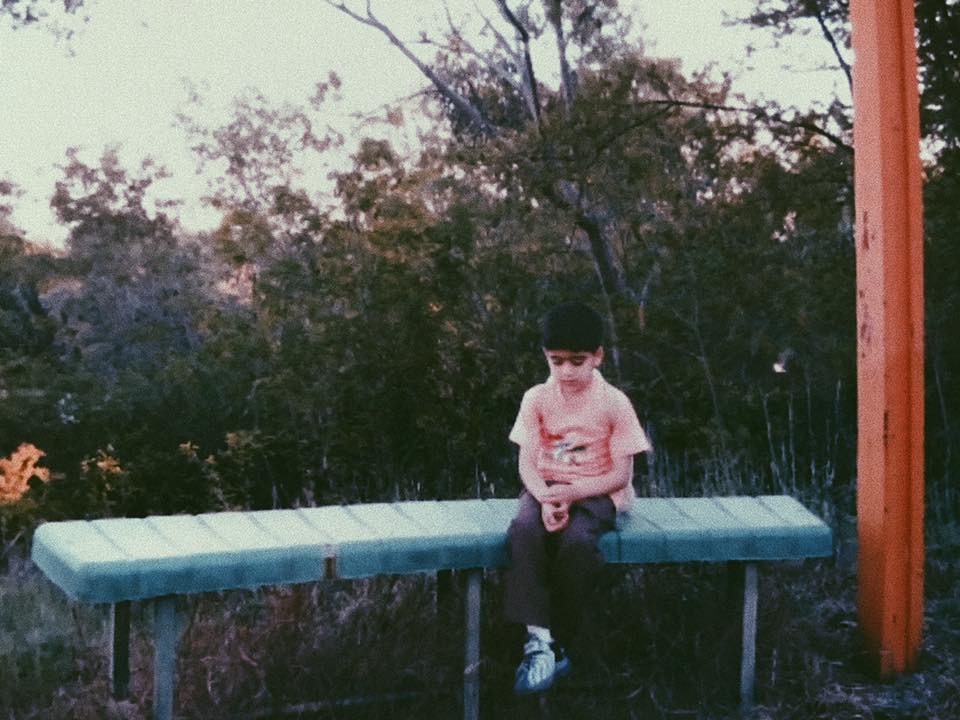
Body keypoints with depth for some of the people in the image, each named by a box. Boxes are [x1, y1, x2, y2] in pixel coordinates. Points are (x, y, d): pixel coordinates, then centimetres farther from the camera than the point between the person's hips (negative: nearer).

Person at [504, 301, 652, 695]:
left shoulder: (614, 402, -8)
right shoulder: (536, 399, -1)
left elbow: (621, 474, -8)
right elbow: (527, 463, -4)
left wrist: (573, 493, -21)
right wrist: (546, 498, -25)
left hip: (596, 492, -2)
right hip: (546, 489, 2)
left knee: (577, 541, -35)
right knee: (523, 531, -33)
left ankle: (557, 641, -18)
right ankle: (538, 637, -34)